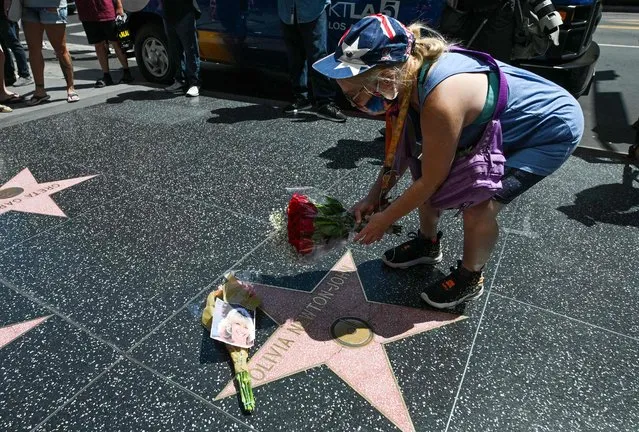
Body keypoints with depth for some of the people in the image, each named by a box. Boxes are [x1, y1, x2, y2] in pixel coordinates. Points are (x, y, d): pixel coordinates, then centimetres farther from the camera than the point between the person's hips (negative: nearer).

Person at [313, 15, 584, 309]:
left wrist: (384, 220, -13)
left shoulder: (441, 101, -40)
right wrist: (373, 196, 1)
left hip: (552, 127, -8)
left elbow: (431, 181, -26)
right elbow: (403, 149, 1)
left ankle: (470, 279, 9)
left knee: (479, 207, -21)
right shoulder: (405, 77, -14)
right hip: (500, 123, 8)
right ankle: (428, 243, 29)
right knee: (426, 169, 6)